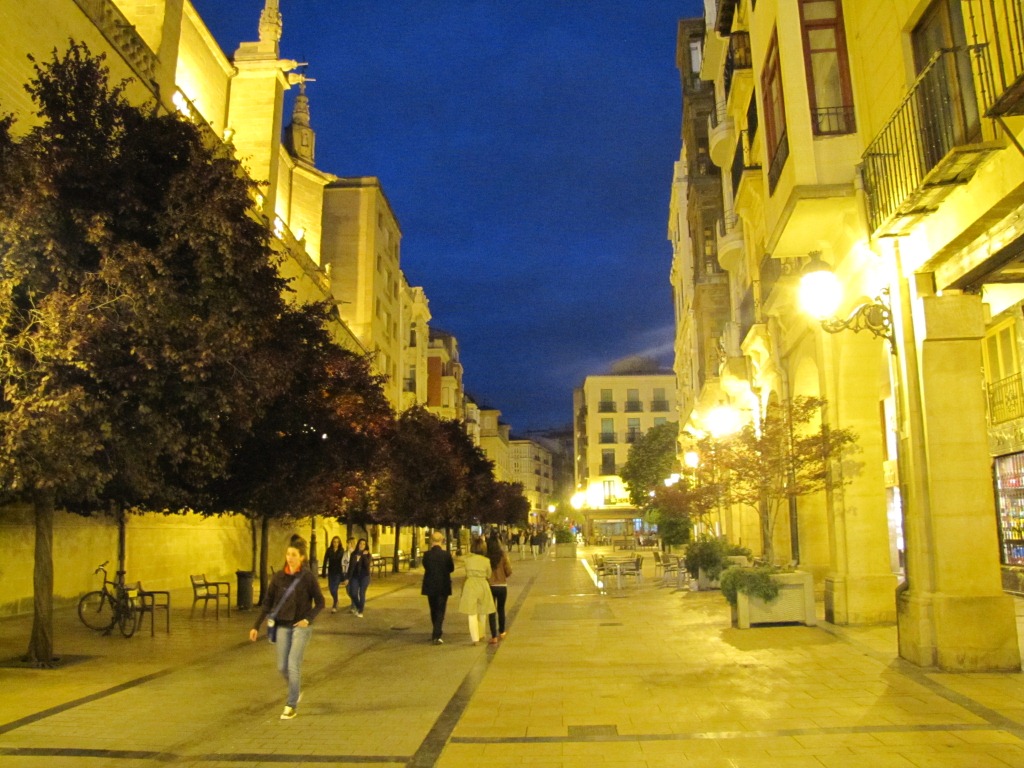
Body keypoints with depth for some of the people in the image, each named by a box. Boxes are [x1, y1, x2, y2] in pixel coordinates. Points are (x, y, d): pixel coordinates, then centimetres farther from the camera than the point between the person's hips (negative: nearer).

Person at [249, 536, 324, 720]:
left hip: (301, 626, -4)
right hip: (282, 626, 4)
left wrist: (309, 619, -19)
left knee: (293, 666, -8)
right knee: (282, 667, 7)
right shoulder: (279, 577, 0)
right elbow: (267, 603, 5)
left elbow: (320, 603, -4)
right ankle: (296, 691, 36)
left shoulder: (309, 577, -9)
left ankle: (291, 706, 6)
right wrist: (256, 626, 1)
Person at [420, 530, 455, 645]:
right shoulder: (446, 554, -14)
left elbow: (425, 566, 4)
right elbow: (451, 568, -2)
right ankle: (436, 636, -3)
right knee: (440, 611, 5)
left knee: (433, 609, 20)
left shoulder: (427, 554, -10)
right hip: (443, 586, -2)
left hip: (430, 586, 2)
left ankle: (436, 632, 35)